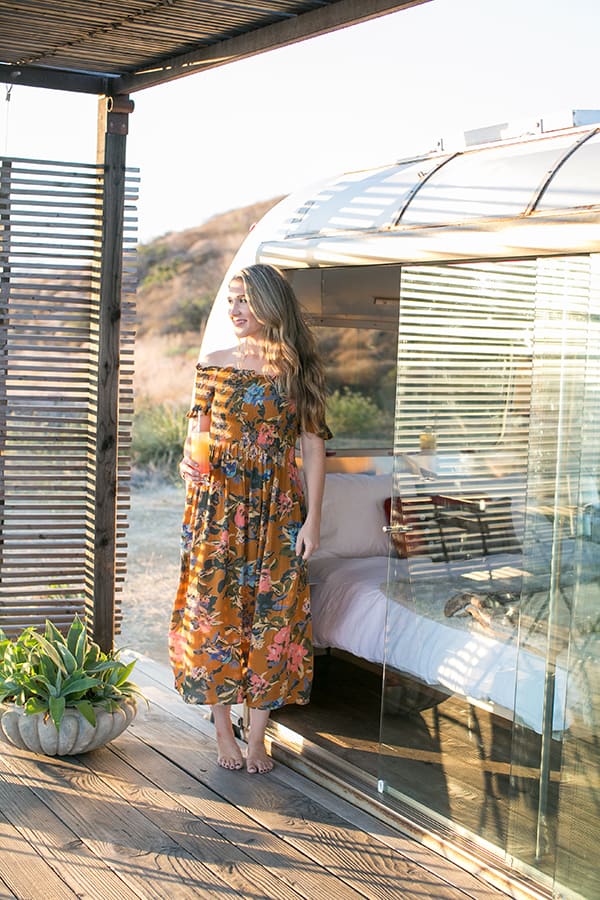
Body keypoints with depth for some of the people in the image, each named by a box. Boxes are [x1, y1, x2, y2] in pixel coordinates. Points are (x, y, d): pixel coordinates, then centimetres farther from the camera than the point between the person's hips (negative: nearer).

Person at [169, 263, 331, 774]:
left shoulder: (299, 372, 1)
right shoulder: (213, 366, 3)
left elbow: (314, 448, 1)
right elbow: (197, 435, 8)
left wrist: (313, 519, -3)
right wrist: (190, 463, -12)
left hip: (278, 509, 0)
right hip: (218, 506, 1)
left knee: (273, 615, 2)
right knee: (215, 614, 2)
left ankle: (257, 737, 15)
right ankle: (224, 731, 18)